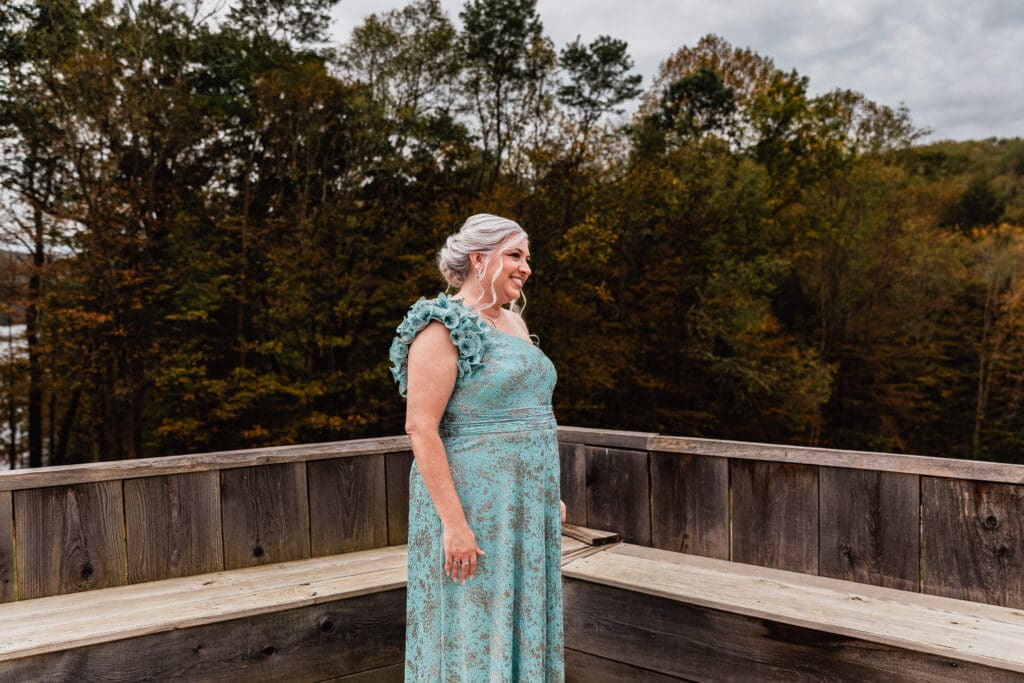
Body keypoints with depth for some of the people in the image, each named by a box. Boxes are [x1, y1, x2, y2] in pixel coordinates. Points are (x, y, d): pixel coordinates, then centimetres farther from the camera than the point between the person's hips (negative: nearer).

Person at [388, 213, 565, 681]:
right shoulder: (443, 327, -14)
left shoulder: (513, 322, 12)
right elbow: (420, 428, -19)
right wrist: (454, 522, -23)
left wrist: (549, 494, 17)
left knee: (520, 622, 15)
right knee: (473, 631, 1)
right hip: (472, 503, -8)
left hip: (521, 505, 8)